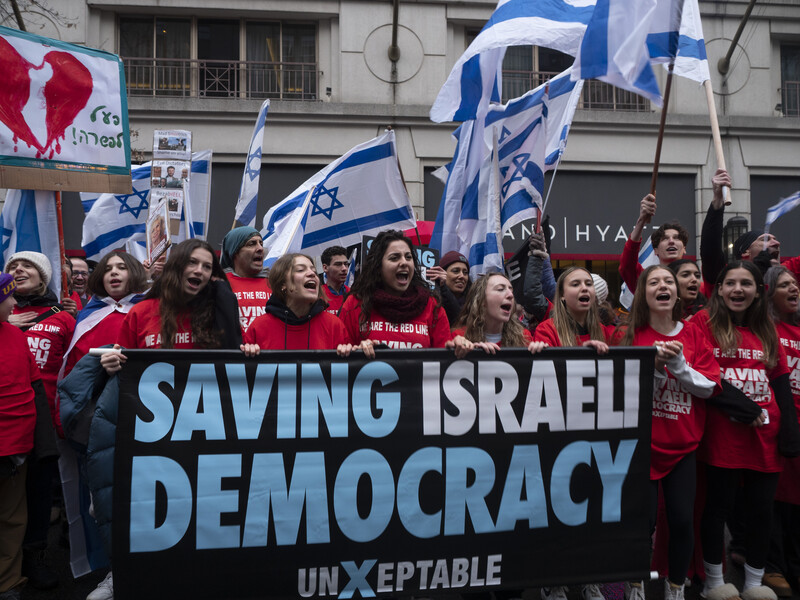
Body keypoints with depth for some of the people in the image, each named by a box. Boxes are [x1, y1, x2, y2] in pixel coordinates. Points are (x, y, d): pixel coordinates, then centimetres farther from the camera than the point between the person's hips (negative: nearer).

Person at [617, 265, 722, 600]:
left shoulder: (693, 335, 4)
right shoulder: (632, 336, -2)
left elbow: (708, 387, -2)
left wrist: (677, 363, -17)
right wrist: (655, 365, -20)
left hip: (683, 446, 2)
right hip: (642, 444, -2)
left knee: (683, 520, 2)